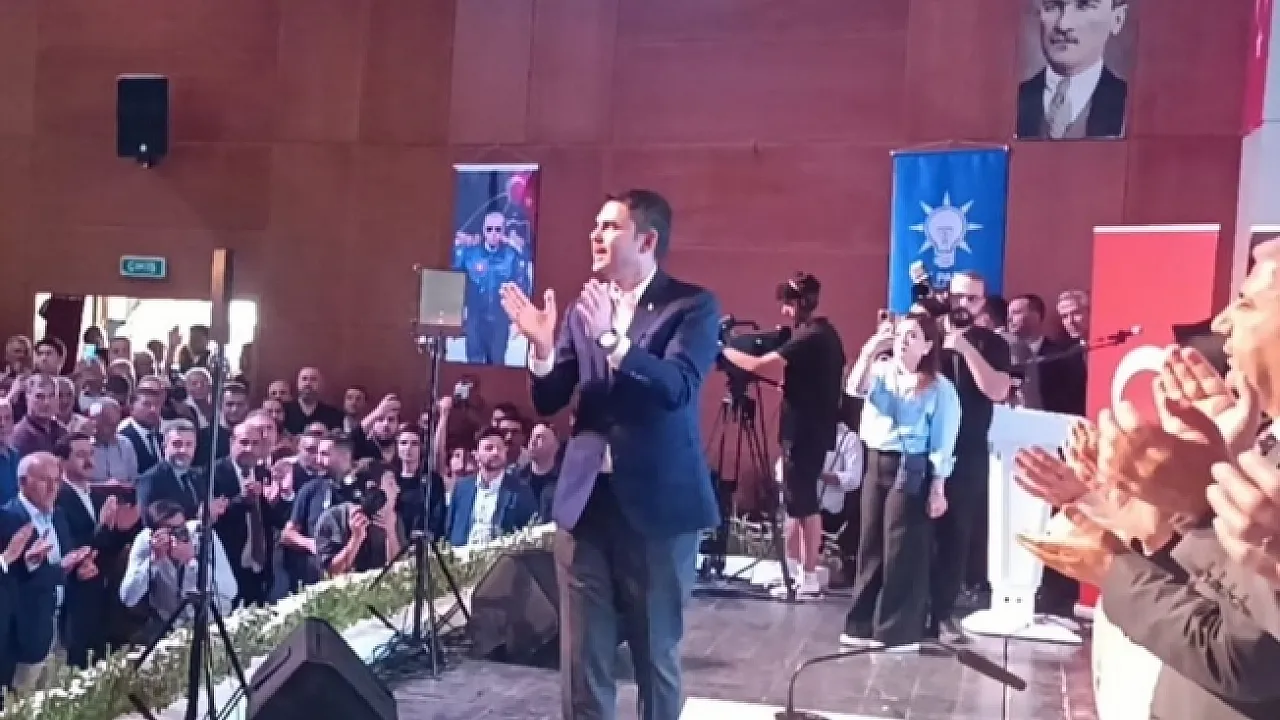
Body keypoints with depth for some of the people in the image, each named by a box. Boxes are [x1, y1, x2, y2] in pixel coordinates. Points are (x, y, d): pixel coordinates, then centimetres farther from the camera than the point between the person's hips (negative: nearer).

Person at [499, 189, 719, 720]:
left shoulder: (692, 305, -4)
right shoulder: (586, 307, 8)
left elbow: (678, 388, -20)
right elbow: (548, 402, 7)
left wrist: (612, 338, -29)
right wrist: (542, 345, -11)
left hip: (657, 502, -4)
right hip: (586, 498, 4)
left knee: (656, 654, 10)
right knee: (582, 658, 10)